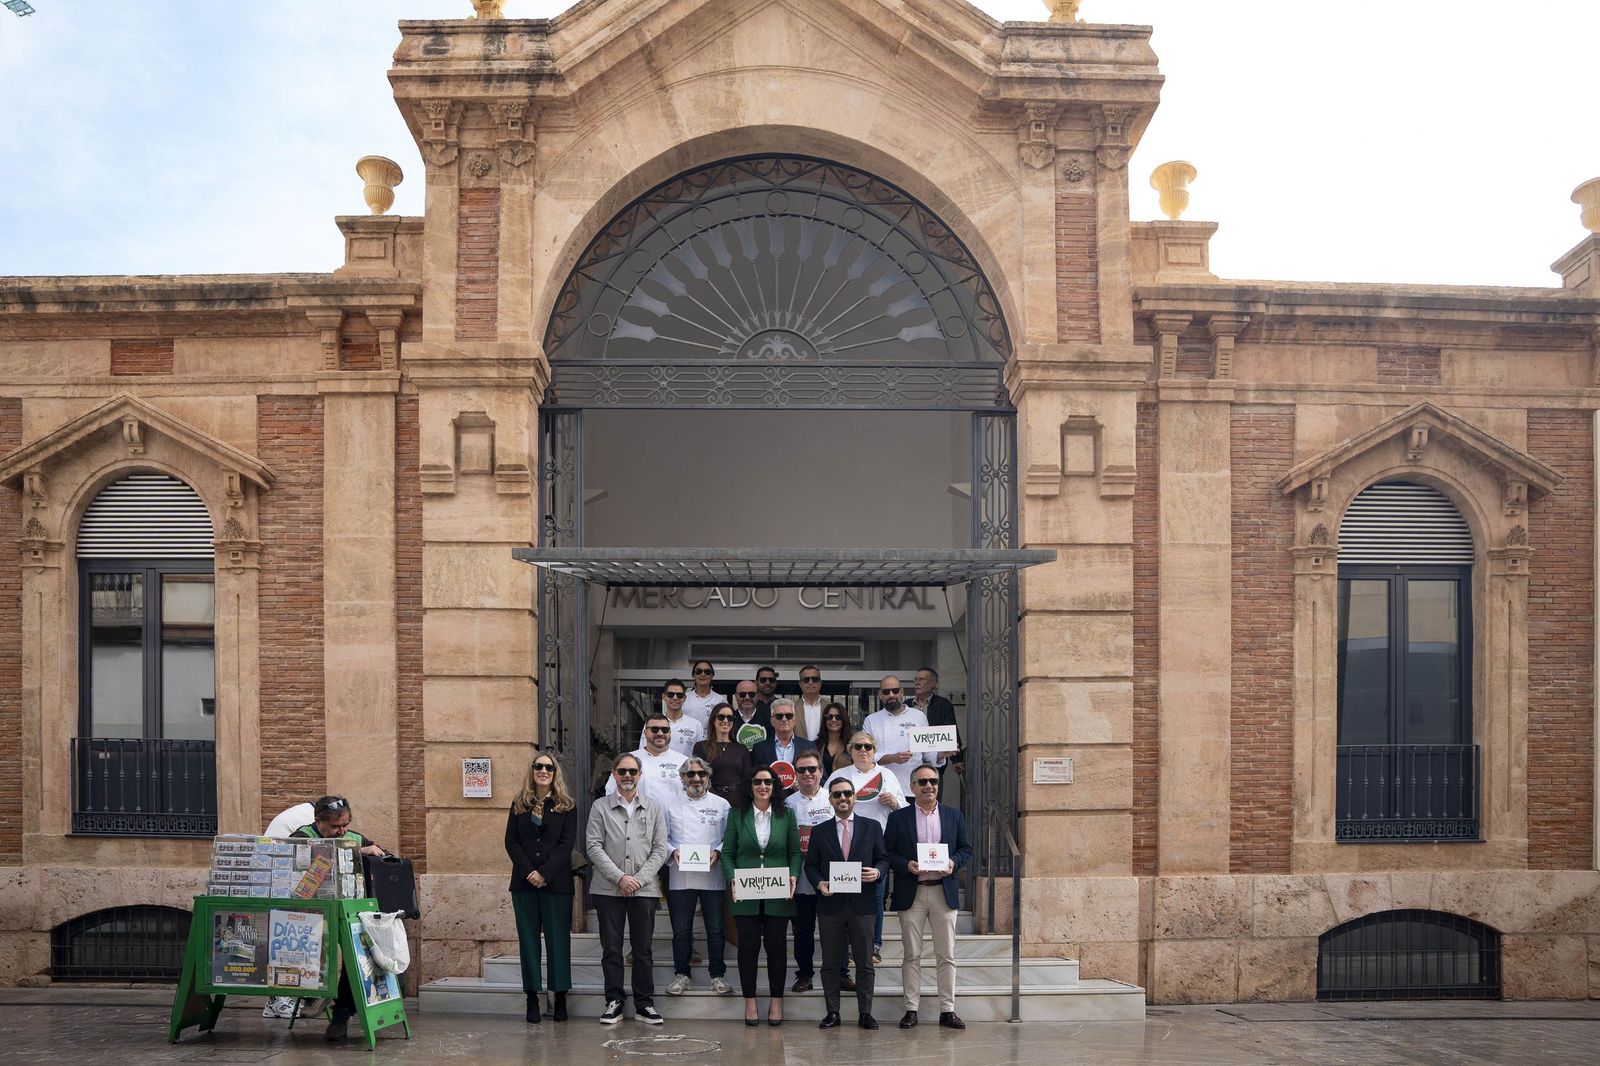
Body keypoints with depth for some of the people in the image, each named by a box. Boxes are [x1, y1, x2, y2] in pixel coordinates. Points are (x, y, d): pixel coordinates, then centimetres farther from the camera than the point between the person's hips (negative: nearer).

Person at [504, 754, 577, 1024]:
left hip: (556, 881, -2)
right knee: (528, 938, 4)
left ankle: (560, 997, 8)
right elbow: (511, 841, 3)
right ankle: (532, 998, 8)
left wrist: (544, 873, -14)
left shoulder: (567, 806, 3)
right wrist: (529, 872, -11)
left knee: (558, 938, 1)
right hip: (524, 881, 2)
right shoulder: (519, 804, 9)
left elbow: (567, 843, -5)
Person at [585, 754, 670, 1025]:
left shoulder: (653, 808, 8)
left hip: (643, 889, 1)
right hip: (608, 889, -1)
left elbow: (660, 850, 3)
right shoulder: (600, 807, 4)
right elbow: (593, 847, -4)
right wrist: (619, 878, -12)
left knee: (643, 949, 5)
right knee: (611, 949, 4)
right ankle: (614, 1002, 13)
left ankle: (644, 1004, 13)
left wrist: (638, 879, -8)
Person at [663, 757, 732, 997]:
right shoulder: (672, 806, 6)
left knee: (715, 929, 5)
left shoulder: (721, 805, 5)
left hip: (712, 876, 0)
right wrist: (672, 852, -9)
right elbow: (662, 838, 8)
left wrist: (717, 852, -12)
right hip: (680, 877, 1)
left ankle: (717, 975, 17)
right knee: (681, 930, 6)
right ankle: (681, 975, 19)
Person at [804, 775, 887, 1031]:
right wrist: (819, 883, -9)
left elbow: (883, 859, 8)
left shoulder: (872, 827, 8)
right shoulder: (820, 831, 9)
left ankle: (865, 1013, 11)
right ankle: (832, 1012, 14)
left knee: (865, 961, 3)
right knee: (831, 962, 6)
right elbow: (810, 865, 9)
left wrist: (878, 872, -13)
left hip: (861, 904, 0)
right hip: (830, 904, 1)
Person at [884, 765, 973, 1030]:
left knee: (946, 955, 3)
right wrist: (906, 865, -14)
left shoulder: (954, 816, 9)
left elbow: (966, 849, 10)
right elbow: (886, 853, 2)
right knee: (911, 955, 3)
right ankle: (911, 1010, 8)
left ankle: (947, 1010, 9)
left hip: (944, 892, 1)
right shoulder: (898, 818, 4)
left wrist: (953, 863, -9)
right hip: (911, 894, -1)